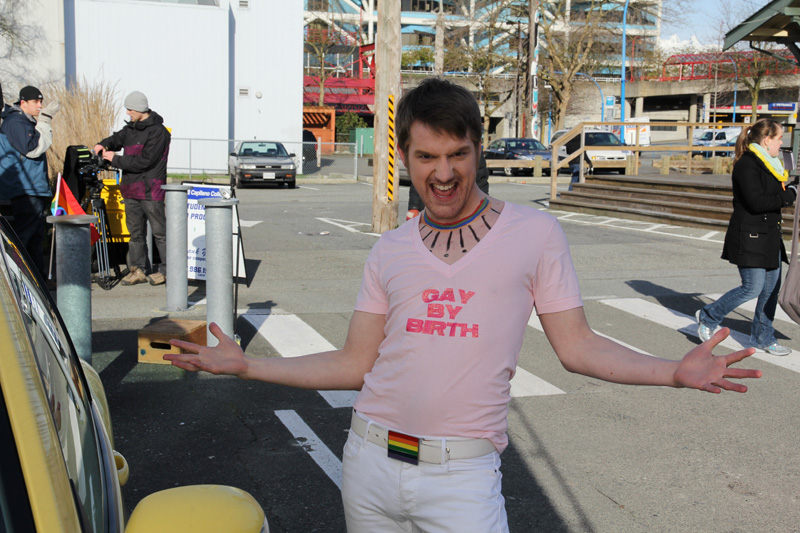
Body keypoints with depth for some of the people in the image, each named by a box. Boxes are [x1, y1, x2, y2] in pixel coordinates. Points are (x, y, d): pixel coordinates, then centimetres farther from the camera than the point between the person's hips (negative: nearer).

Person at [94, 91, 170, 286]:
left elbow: (144, 161, -19)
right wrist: (104, 145, 1)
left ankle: (167, 270, 4)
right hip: (131, 189, 8)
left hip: (150, 190, -8)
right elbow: (118, 139, 25)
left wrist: (115, 159, -14)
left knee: (159, 231, -3)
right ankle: (137, 270, 17)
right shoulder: (131, 127, 14)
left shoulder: (157, 132, -13)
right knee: (135, 231, 11)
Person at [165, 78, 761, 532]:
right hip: (370, 462, 4)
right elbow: (354, 364, 8)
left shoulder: (535, 233, -2)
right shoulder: (390, 251, 6)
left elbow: (576, 346, 0)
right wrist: (244, 364, 4)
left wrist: (675, 371, -14)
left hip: (461, 474, -3)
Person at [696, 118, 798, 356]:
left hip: (769, 236, 9)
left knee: (771, 288, 9)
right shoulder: (747, 165, -16)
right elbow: (757, 202, -23)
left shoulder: (769, 164, 15)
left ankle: (763, 337, 20)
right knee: (752, 288, -9)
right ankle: (708, 317, 9)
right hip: (749, 237, -9)